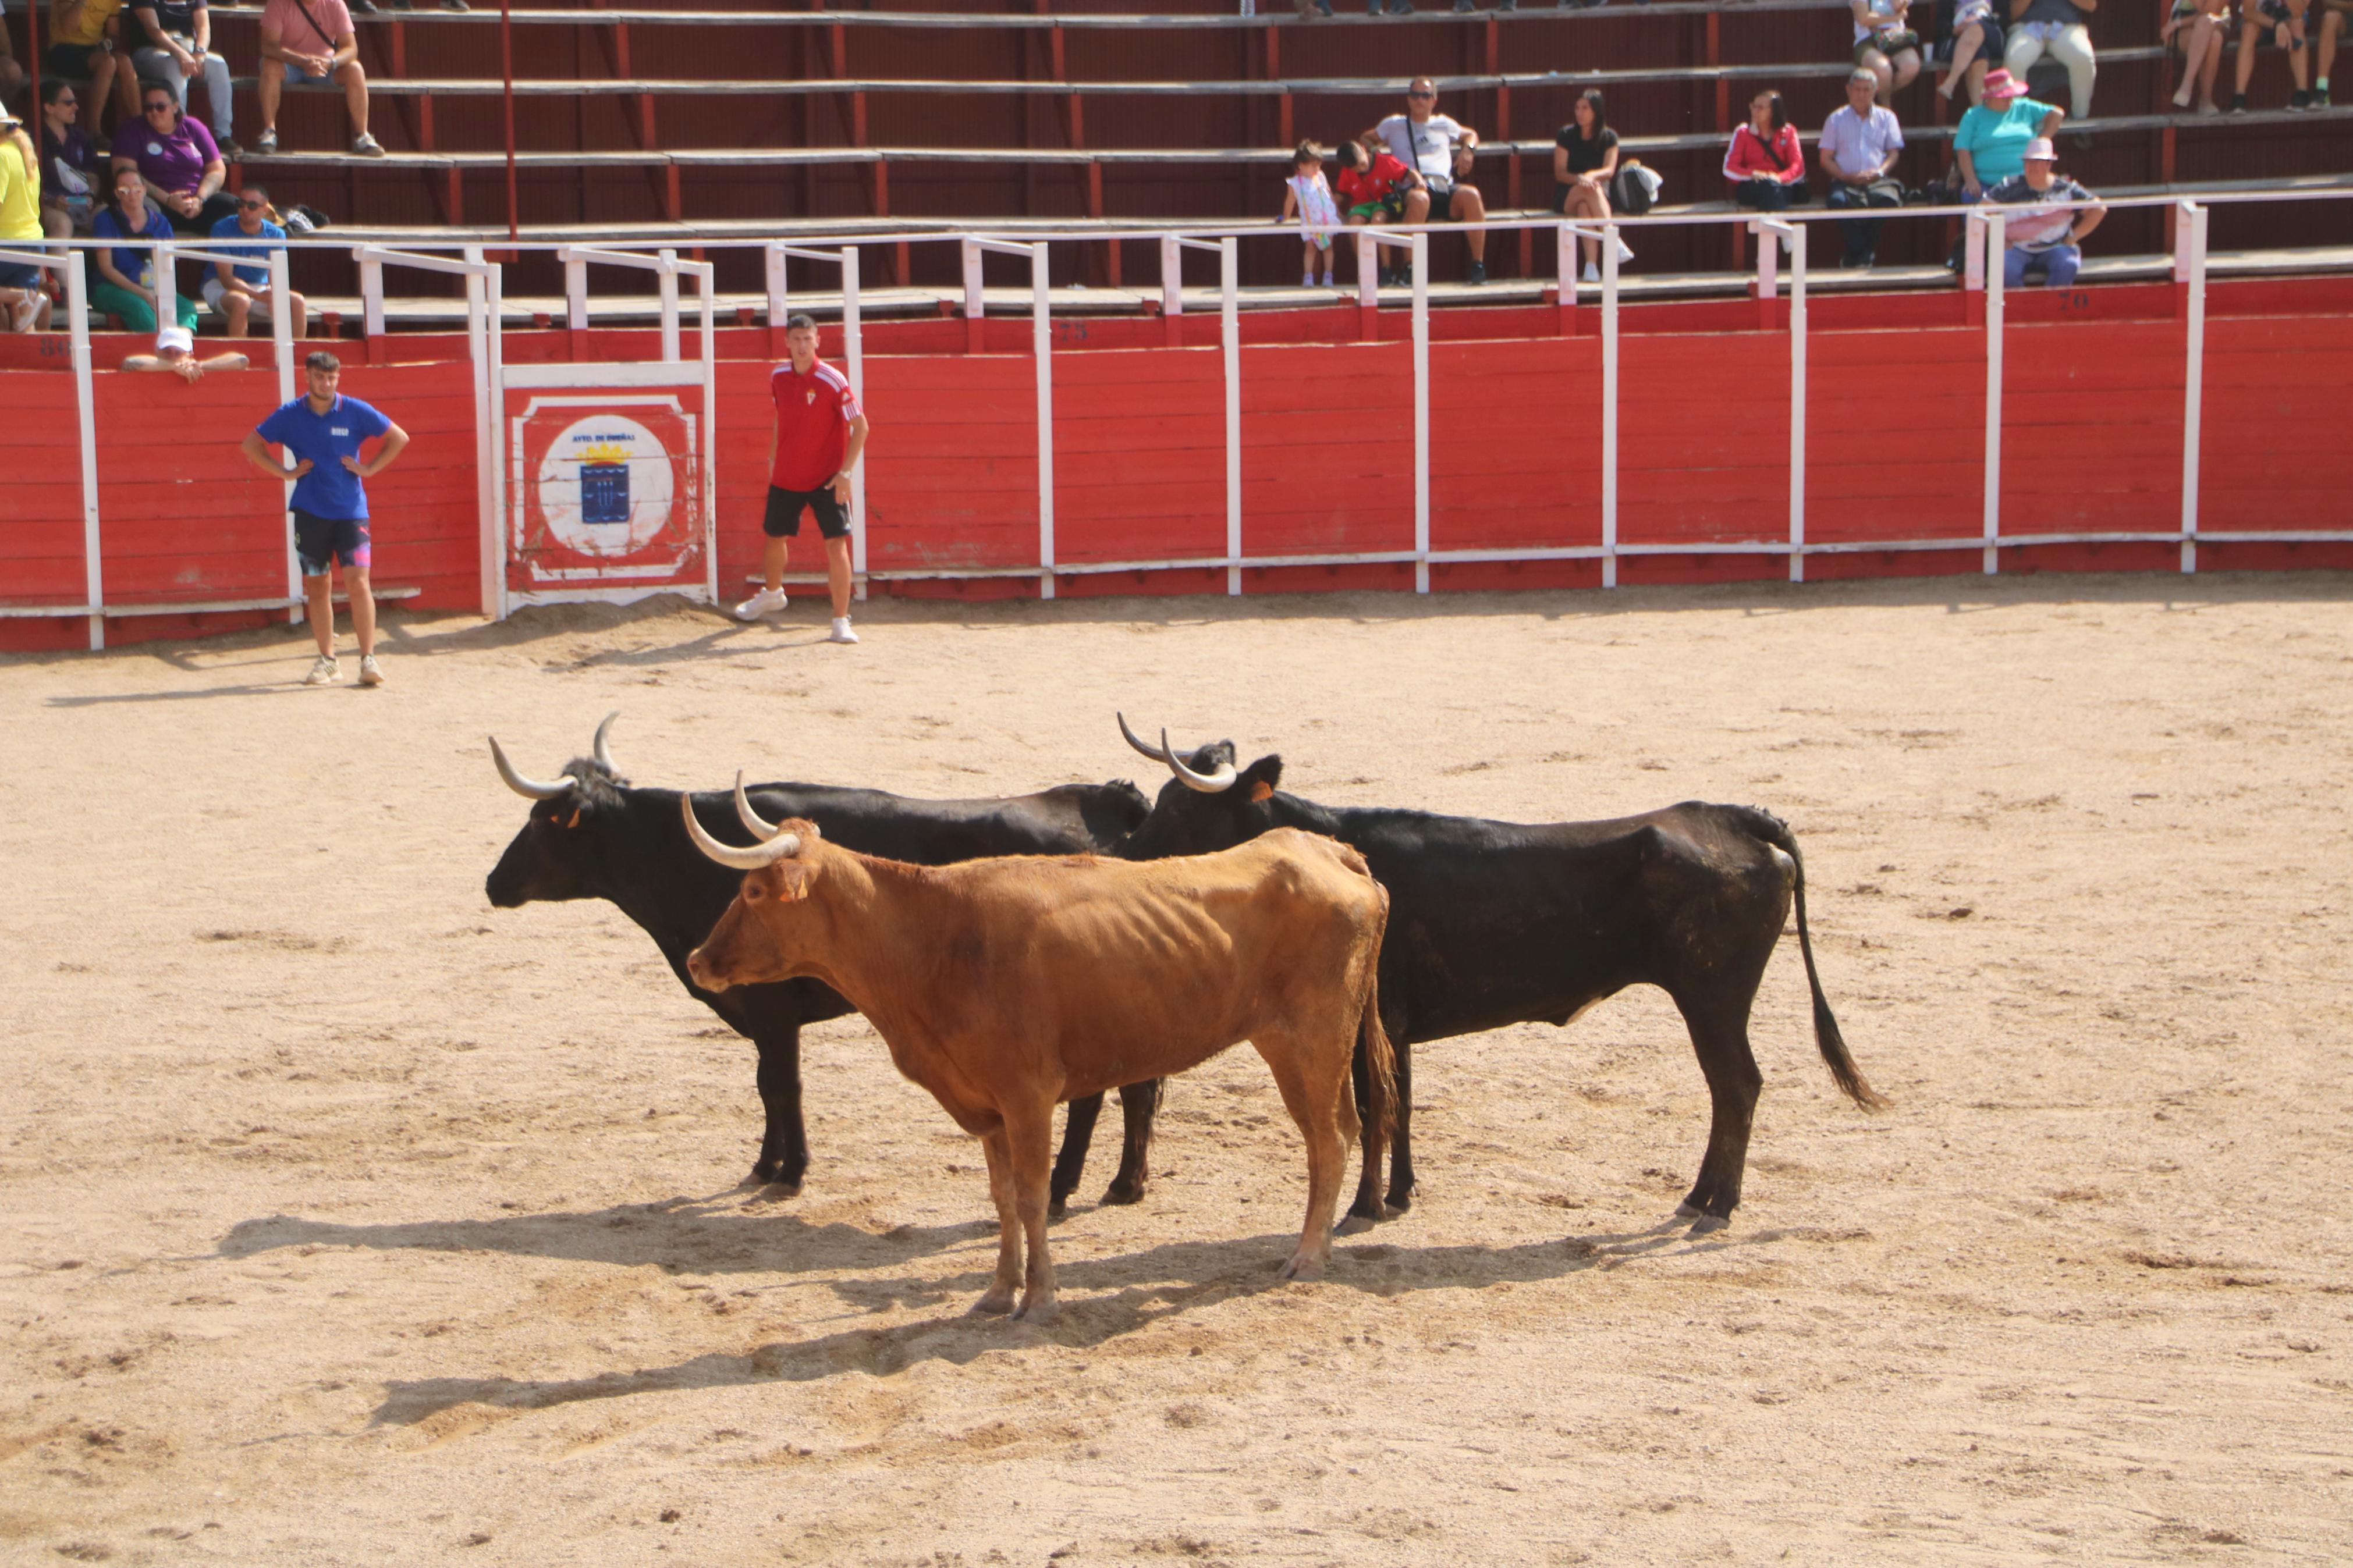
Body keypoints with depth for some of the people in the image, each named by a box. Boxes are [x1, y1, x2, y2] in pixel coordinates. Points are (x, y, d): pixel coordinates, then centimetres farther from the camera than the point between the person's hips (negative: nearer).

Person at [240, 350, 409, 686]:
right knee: (317, 588, 6)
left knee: (357, 581, -13)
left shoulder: (355, 412, -1)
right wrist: (286, 472, 3)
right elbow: (251, 445, 12)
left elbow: (399, 438, 7)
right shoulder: (290, 415, 2)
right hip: (310, 513, 2)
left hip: (351, 510, -2)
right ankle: (327, 661, 15)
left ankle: (369, 659, -9)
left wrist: (368, 469, -1)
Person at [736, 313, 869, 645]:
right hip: (786, 477, 5)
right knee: (775, 537, 19)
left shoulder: (833, 381, -17)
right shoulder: (779, 378, 0)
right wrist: (772, 457, 19)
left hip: (827, 480, -5)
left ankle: (841, 622, -5)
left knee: (836, 545, -13)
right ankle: (773, 593, 47)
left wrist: (845, 472, -20)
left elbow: (861, 427, -15)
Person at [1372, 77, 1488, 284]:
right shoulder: (1394, 125, 21)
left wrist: (1468, 150, 19)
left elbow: (1470, 135, 41)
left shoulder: (1444, 124, 26)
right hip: (1412, 188, -2)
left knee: (1471, 195, -33)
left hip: (1445, 187, 2)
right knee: (1420, 199, -42)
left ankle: (1478, 265, -25)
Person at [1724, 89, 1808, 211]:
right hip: (1750, 188, -1)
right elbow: (1729, 169, 2)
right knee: (1769, 185, -36)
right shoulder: (1743, 133, 9)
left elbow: (1798, 166, 2)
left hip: (1781, 187, 1)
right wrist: (1752, 174, -18)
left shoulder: (1788, 132, 11)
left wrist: (1780, 178, -20)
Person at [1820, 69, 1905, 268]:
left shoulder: (1886, 117, 18)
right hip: (1845, 182, -1)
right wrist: (1846, 177, -10)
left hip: (1877, 181, 1)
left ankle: (1859, 256, -19)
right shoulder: (1836, 119, 14)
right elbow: (1826, 159, 8)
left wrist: (1878, 172, -11)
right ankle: (1862, 254, -24)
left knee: (1888, 198, -36)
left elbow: (1894, 153, 11)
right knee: (1838, 201, -37)